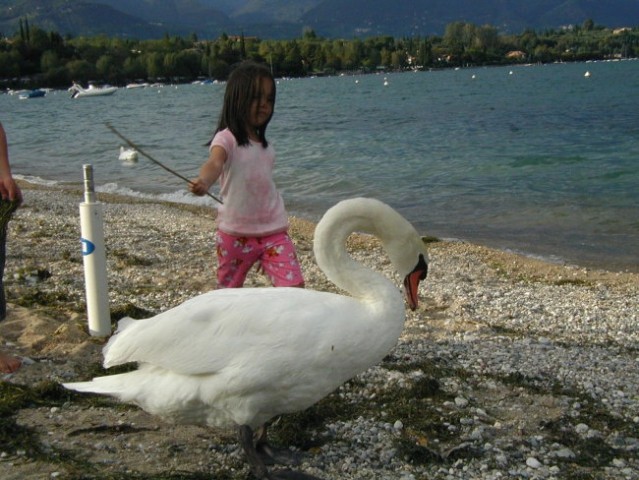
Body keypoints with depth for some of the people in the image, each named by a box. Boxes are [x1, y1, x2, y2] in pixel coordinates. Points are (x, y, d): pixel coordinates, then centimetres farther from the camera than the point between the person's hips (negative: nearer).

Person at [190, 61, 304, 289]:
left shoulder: (265, 145, 10)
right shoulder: (227, 138, -11)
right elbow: (215, 163, -32)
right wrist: (204, 182, -54)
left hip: (273, 231, 4)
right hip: (237, 233, -4)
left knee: (294, 288, -9)